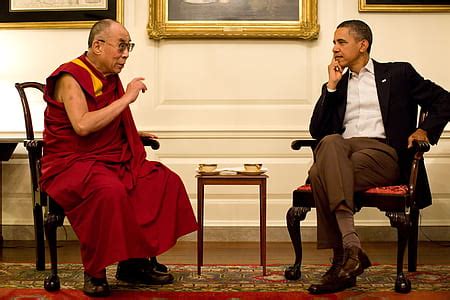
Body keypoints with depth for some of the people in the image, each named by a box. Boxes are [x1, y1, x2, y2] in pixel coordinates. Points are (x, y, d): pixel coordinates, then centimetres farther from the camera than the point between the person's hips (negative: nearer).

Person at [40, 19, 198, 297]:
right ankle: (95, 273, -20)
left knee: (167, 181, -8)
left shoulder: (111, 78, 13)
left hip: (113, 160, 8)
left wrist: (136, 134, 13)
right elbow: (82, 125, -28)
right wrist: (127, 98, -22)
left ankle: (136, 261, -2)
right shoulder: (70, 78, -11)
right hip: (72, 162, -8)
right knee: (109, 190, -38)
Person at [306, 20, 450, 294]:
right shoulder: (336, 85, 27)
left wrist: (425, 130, -2)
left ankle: (341, 260, -34)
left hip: (383, 153, -3)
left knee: (322, 174, -33)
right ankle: (352, 247, -43)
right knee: (330, 143, -36)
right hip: (341, 149, 3)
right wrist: (332, 86, 10)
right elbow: (317, 131, 14)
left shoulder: (398, 73, 18)